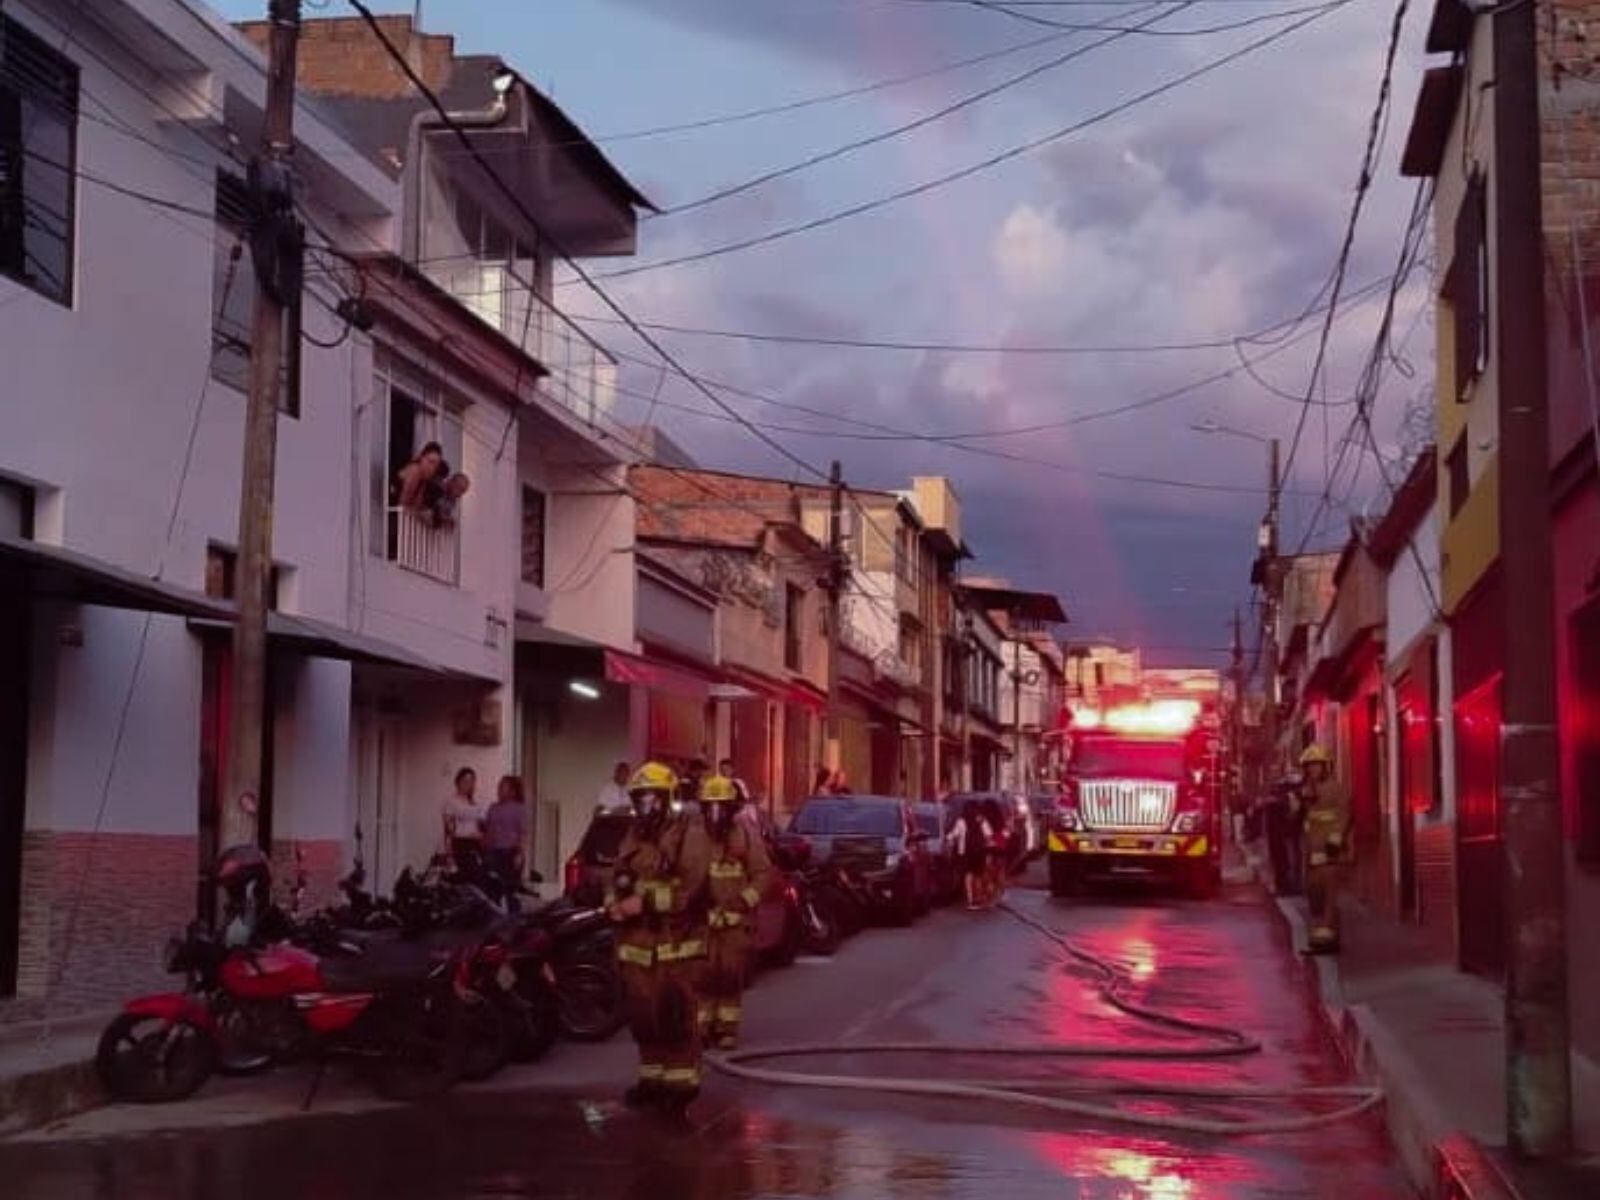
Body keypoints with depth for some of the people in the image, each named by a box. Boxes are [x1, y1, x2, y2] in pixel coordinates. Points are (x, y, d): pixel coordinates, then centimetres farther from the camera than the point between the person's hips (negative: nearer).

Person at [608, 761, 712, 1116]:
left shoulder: (689, 833, -6)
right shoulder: (633, 835, 18)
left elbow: (689, 888, -16)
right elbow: (619, 879, 18)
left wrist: (644, 902, -16)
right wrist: (614, 904, -4)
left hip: (677, 943, -7)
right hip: (637, 940, 7)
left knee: (676, 1017, -9)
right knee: (643, 1016, 12)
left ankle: (682, 1084, -4)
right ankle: (652, 1079, 24)